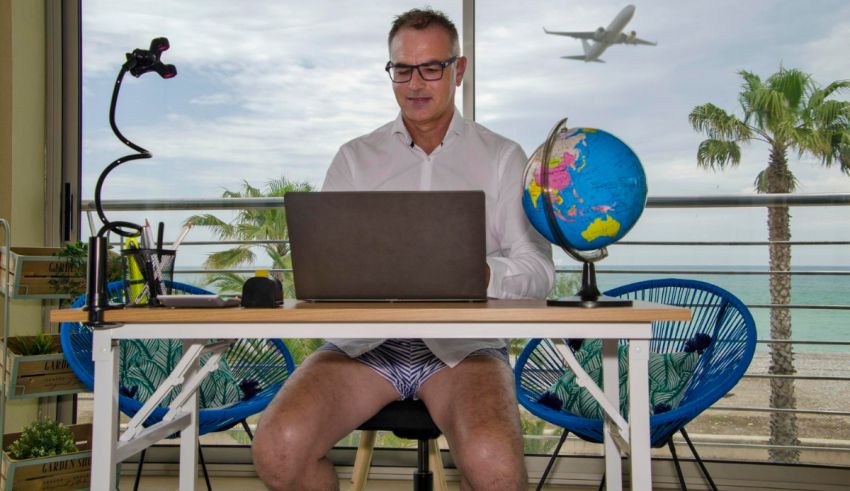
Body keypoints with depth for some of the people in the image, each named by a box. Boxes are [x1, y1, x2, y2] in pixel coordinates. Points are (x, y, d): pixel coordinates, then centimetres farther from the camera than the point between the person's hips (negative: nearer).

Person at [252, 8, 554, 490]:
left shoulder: (502, 158, 10)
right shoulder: (355, 158, 14)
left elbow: (537, 270, 2)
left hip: (463, 344, -1)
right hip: (364, 341, 2)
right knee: (278, 448, -24)